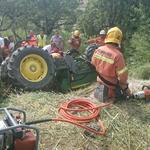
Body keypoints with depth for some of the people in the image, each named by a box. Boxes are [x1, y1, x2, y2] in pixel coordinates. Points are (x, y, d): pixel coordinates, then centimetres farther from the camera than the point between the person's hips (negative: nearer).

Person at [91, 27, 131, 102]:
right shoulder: (118, 55, -31)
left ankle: (100, 89, 15)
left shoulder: (98, 50, -12)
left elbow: (93, 63, 7)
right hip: (111, 84, -6)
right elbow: (123, 75, -22)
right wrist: (125, 88, -4)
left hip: (100, 80, 6)